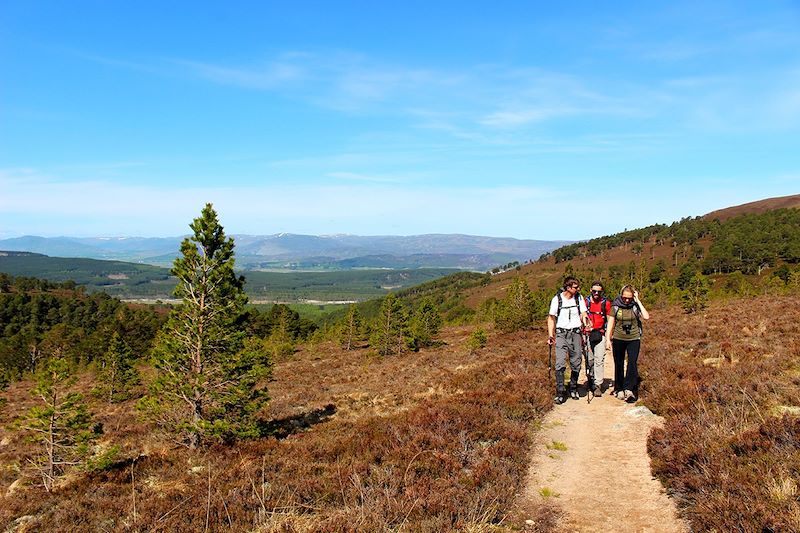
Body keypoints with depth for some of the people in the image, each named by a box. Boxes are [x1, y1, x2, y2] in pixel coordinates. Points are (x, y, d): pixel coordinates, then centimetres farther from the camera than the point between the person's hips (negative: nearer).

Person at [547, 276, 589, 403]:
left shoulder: (579, 298, 3)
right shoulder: (557, 299, -4)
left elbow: (583, 315, 4)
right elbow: (551, 318, 2)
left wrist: (586, 325, -17)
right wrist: (550, 335, -6)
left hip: (575, 333, 3)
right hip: (561, 334, -2)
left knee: (576, 364, 7)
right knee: (560, 364, -10)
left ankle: (573, 389, 26)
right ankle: (560, 393, -4)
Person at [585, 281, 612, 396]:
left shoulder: (606, 303, 2)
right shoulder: (585, 302, 3)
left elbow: (609, 320, 8)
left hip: (600, 335, -1)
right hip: (587, 334, 1)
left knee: (599, 360, -7)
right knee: (589, 359, 8)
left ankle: (598, 385, -4)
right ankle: (590, 380, 27)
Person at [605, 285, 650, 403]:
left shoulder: (636, 306, -4)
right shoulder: (616, 306, -2)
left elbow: (646, 317, -21)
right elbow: (611, 323, 1)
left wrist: (638, 301, -17)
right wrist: (608, 339, -4)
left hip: (634, 339, -1)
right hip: (618, 339, 1)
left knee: (632, 363, -14)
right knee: (618, 364, 9)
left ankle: (629, 389, -15)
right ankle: (619, 389, 20)